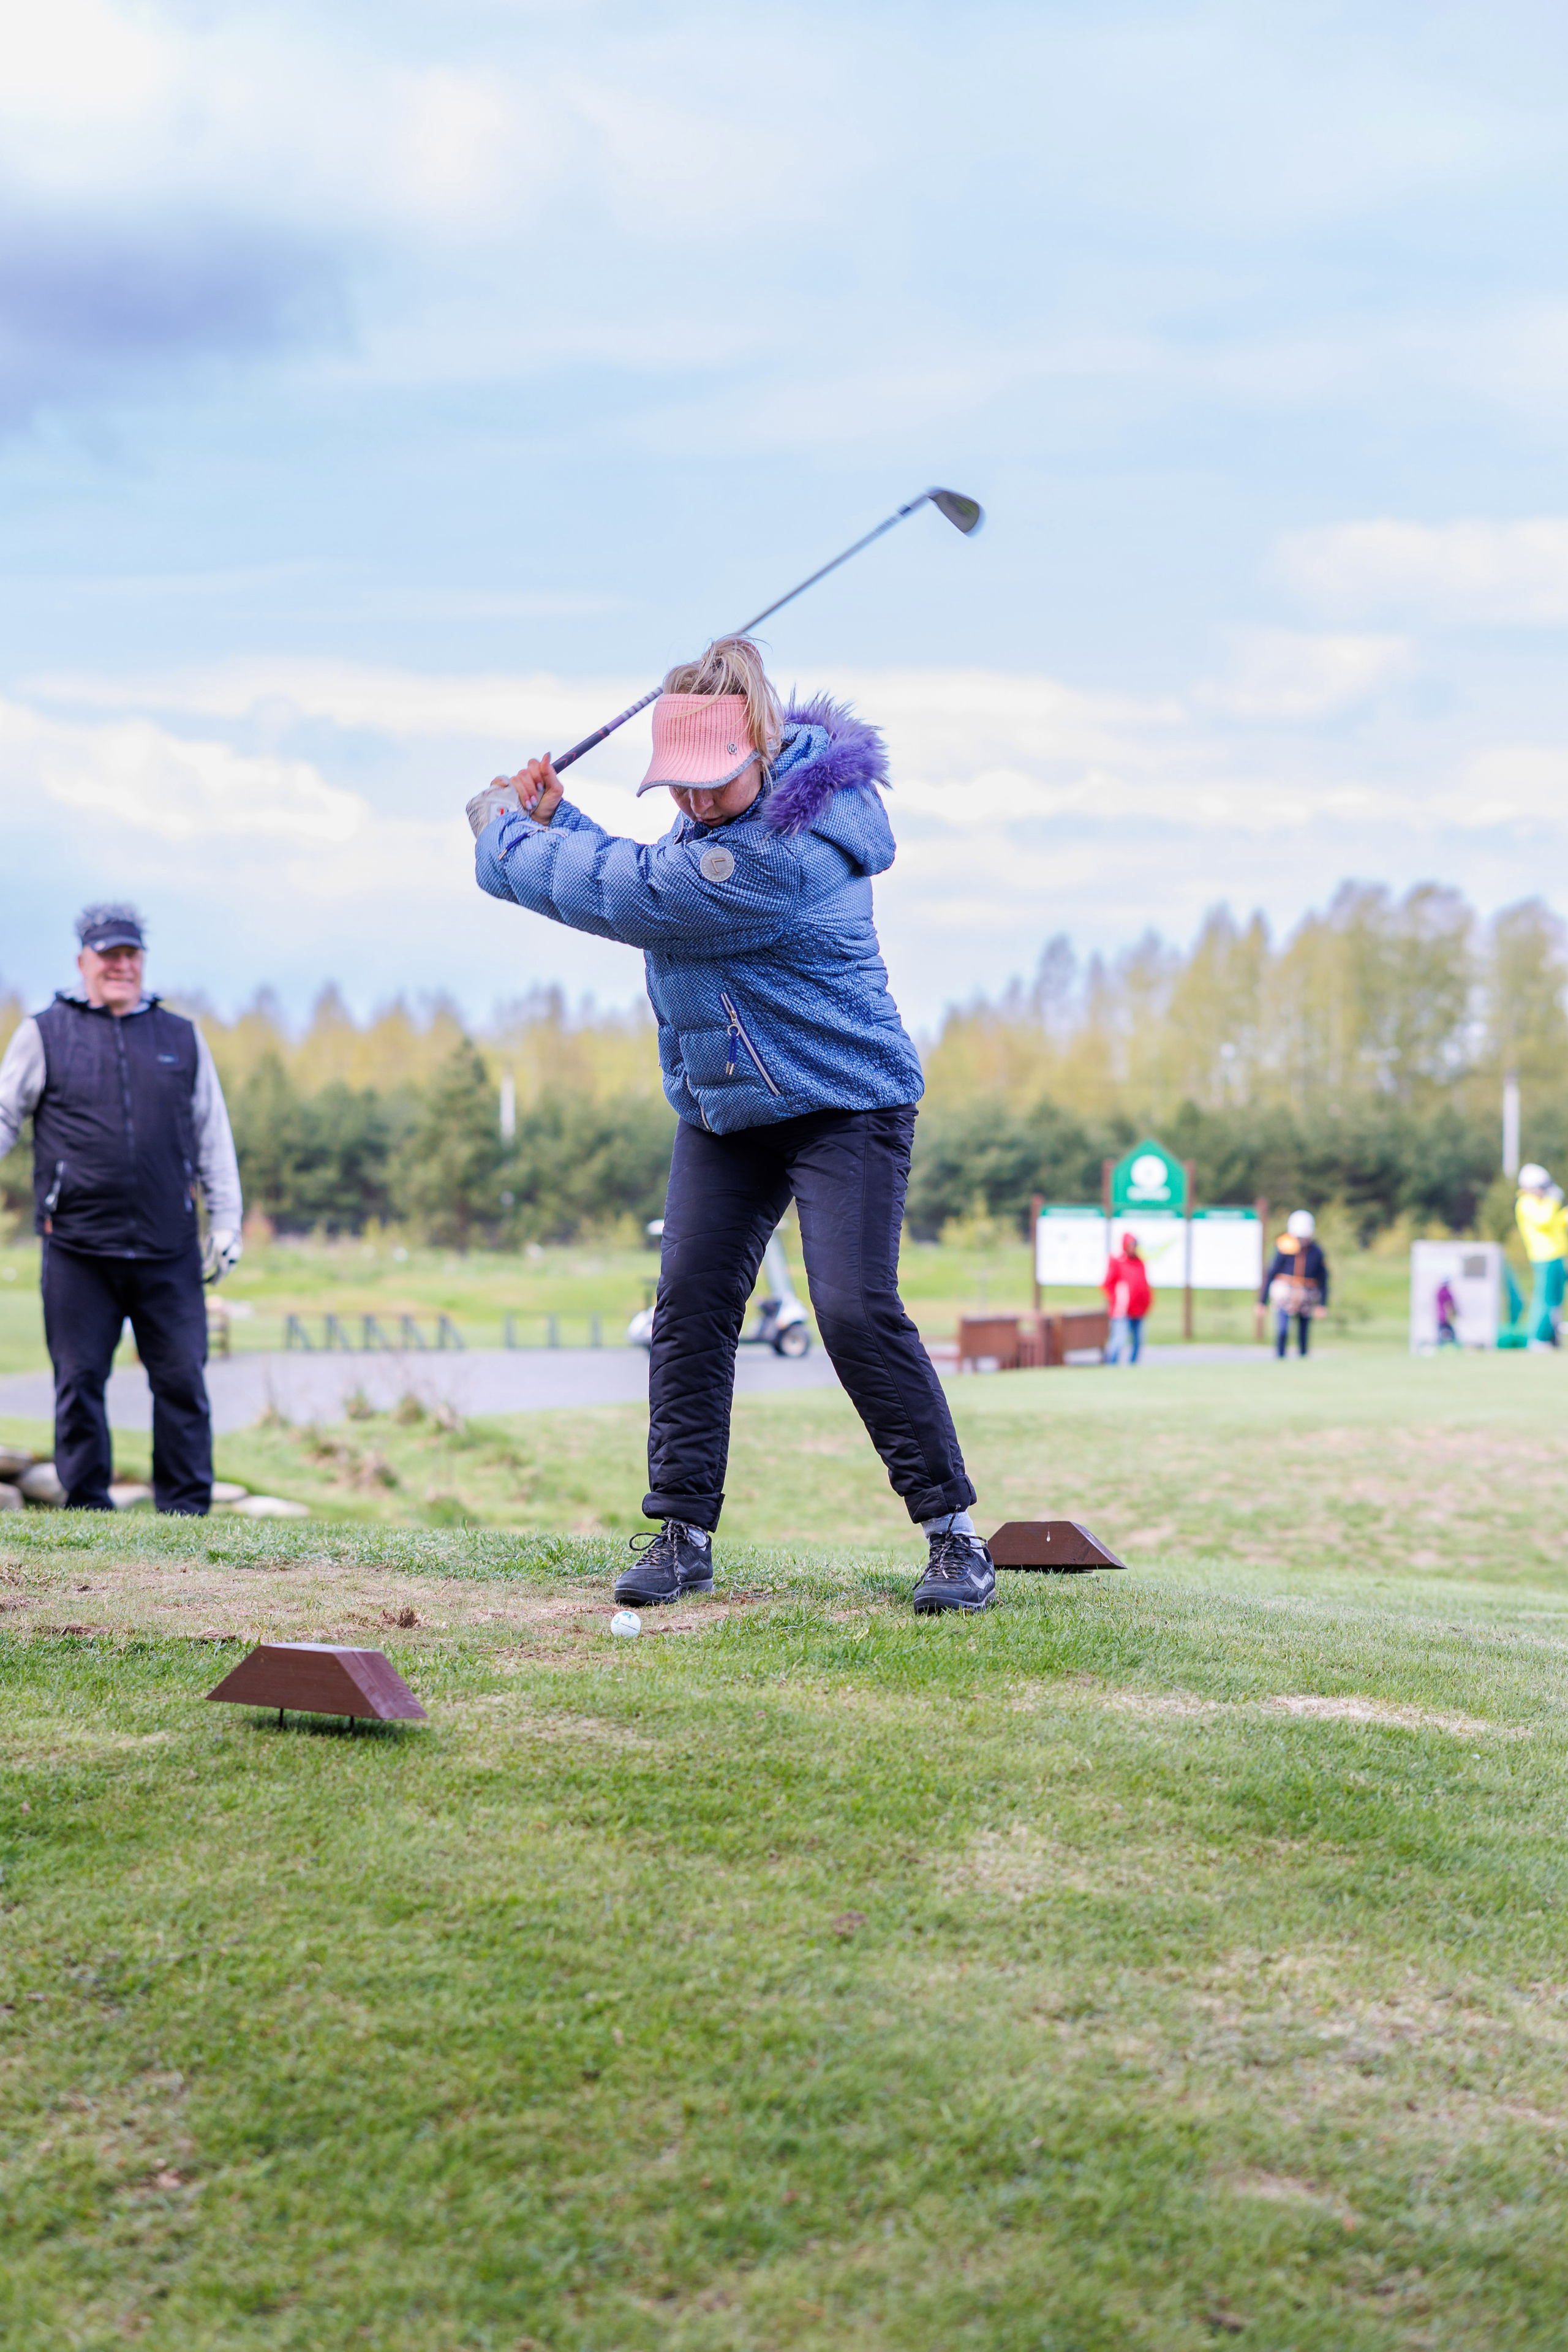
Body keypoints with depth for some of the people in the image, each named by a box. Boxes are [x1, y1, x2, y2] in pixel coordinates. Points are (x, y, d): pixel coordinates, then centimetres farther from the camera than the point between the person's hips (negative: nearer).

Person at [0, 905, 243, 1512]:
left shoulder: (182, 1038, 15)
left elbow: (213, 1136, 17)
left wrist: (226, 1220, 11)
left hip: (169, 1253, 1)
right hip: (77, 1249, -1)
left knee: (182, 1381, 0)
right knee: (79, 1382, 1)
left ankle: (187, 1513, 8)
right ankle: (87, 1509, 11)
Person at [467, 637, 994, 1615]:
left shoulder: (776, 852, -28)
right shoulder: (729, 816, 3)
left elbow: (629, 897, -24)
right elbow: (641, 883, 17)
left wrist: (504, 834, -9)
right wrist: (552, 820, 4)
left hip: (841, 1103, -9)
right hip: (724, 1106, 9)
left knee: (857, 1310, -17)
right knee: (690, 1300, -1)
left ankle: (955, 1531, -5)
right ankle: (683, 1531, 7)